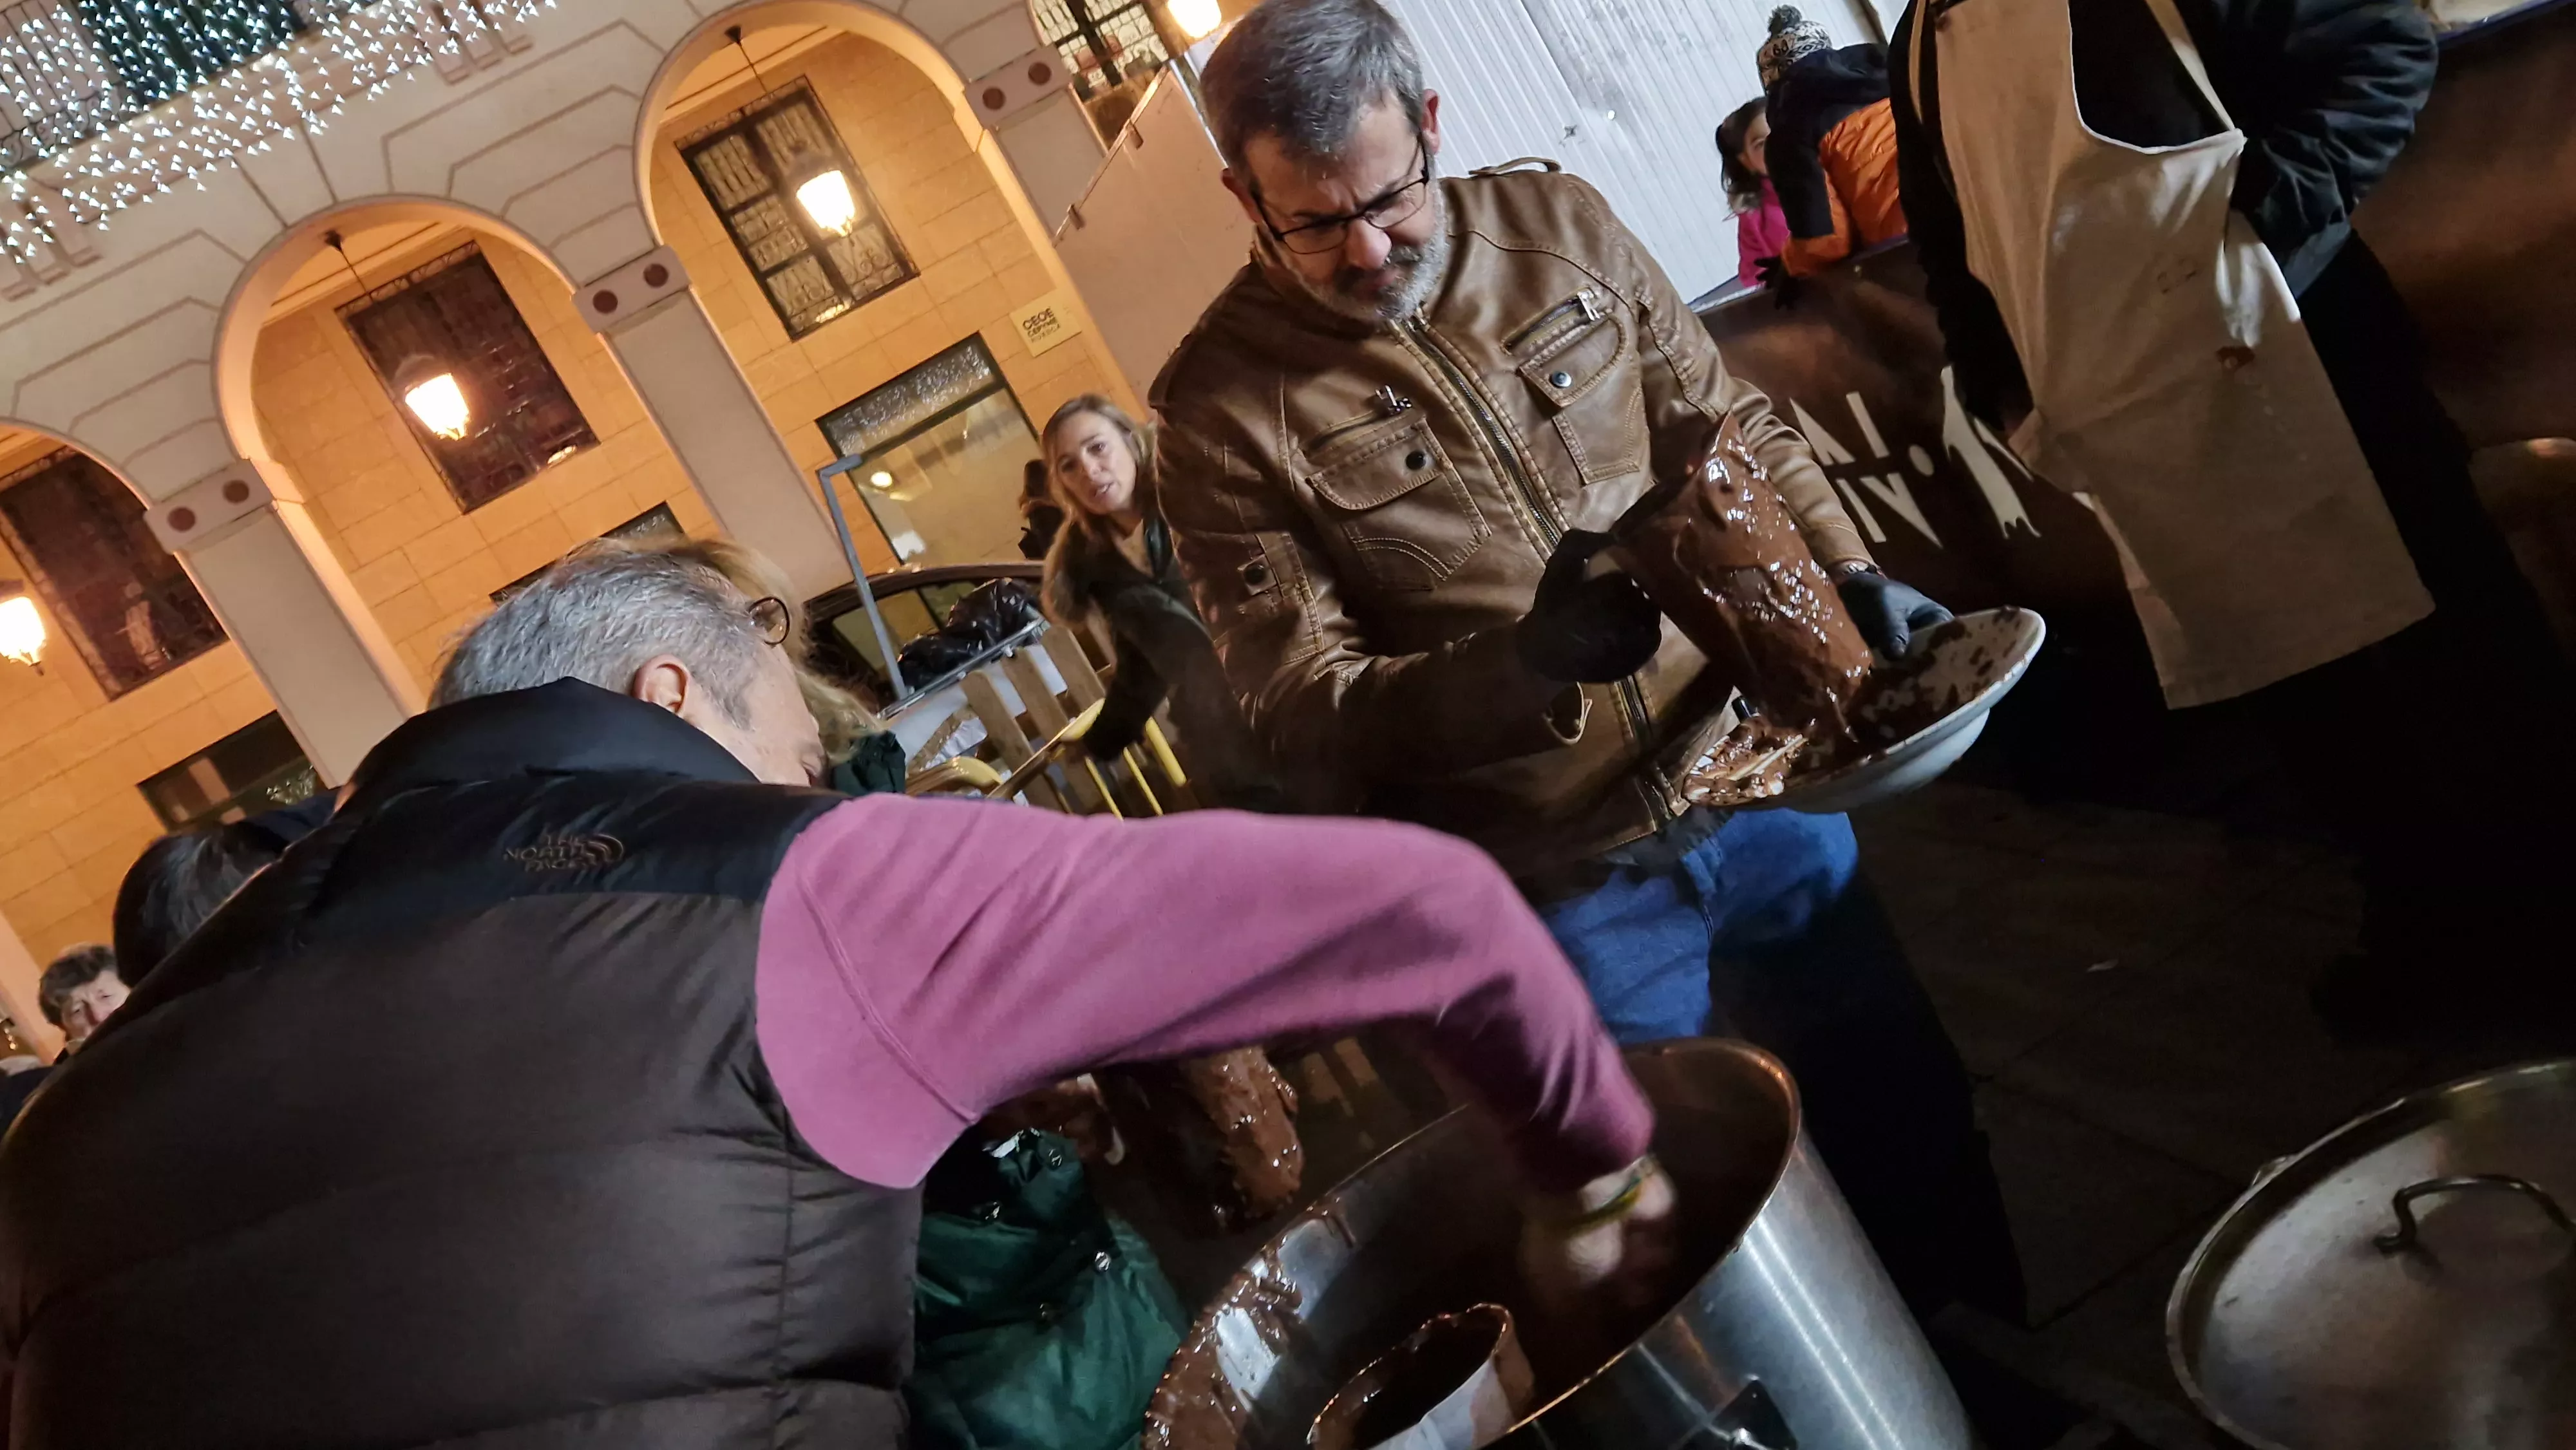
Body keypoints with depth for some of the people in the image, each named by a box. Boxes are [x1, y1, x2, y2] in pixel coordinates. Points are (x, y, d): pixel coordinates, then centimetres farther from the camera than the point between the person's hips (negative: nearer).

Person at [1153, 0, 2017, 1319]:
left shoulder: (1557, 226, -2)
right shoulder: (1224, 408, -14)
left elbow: (1731, 428, 7)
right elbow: (1299, 712, -16)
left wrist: (1849, 576, -9)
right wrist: (1525, 660, -31)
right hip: (1562, 887, -4)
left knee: (1911, 1113, 20)